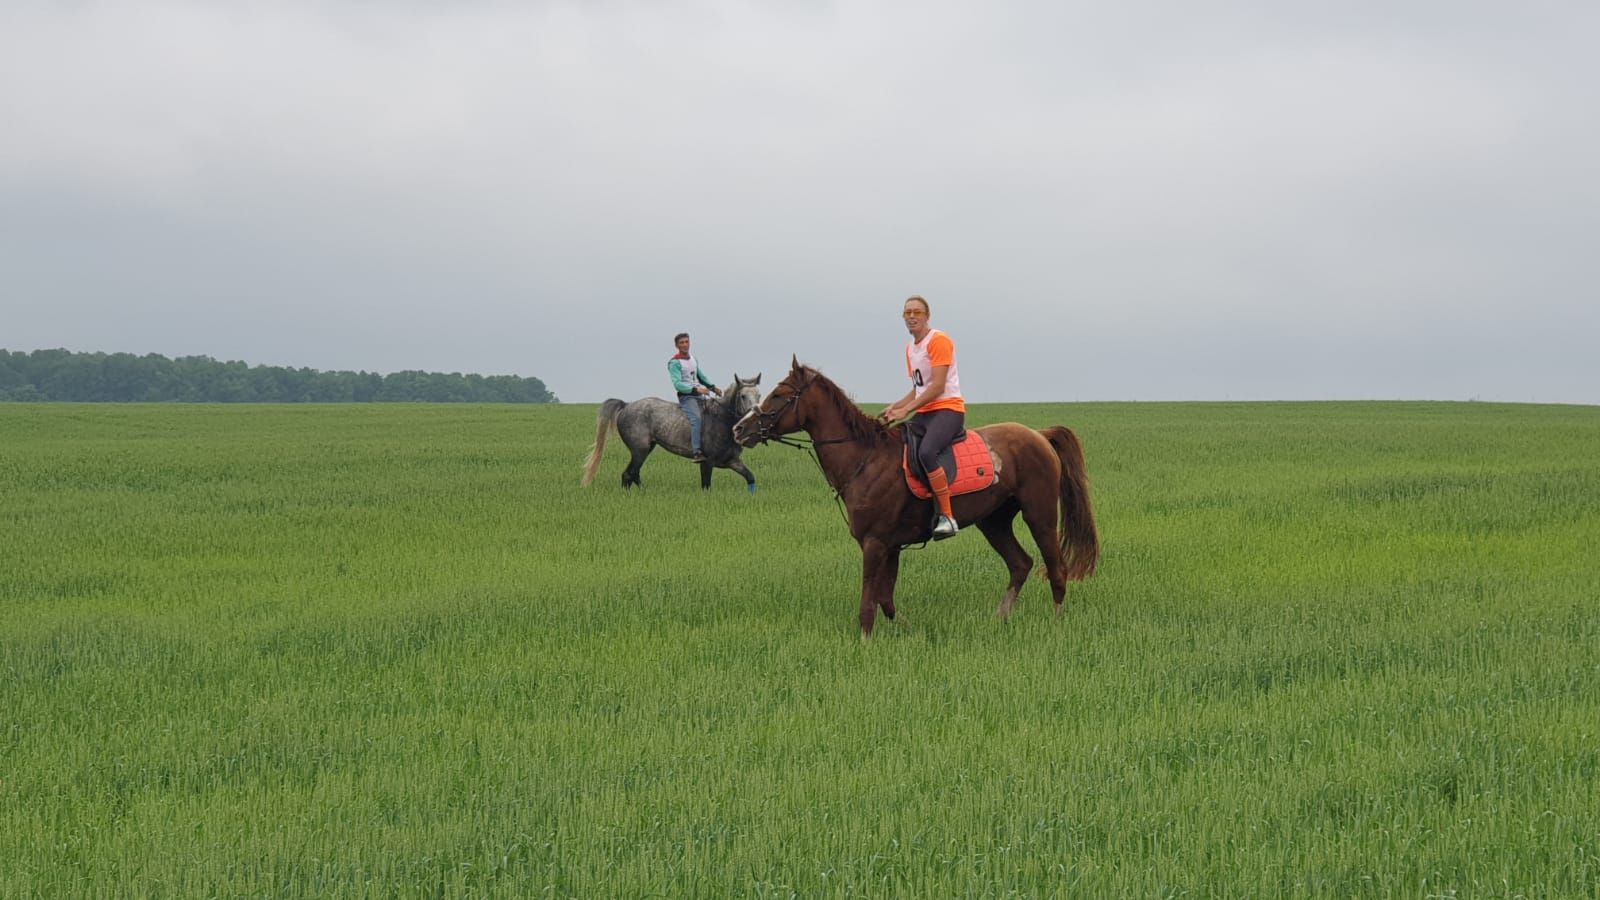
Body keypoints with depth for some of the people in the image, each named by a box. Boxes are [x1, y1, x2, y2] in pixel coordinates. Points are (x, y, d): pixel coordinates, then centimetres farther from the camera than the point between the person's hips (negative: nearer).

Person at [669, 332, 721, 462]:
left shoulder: (693, 359, 16)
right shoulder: (674, 363, -9)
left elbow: (701, 376, 27)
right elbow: (677, 384, -19)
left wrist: (713, 387, 12)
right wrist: (696, 389, -30)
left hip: (699, 396, 9)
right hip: (686, 396, -9)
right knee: (696, 418, -30)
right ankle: (697, 452, -41)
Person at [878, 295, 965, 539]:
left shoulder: (939, 341, -8)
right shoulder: (911, 348, 19)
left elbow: (937, 386, -16)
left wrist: (906, 410, -18)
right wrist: (895, 407, 6)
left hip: (948, 408, -9)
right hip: (924, 413, 9)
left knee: (926, 452, -34)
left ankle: (947, 516, -32)